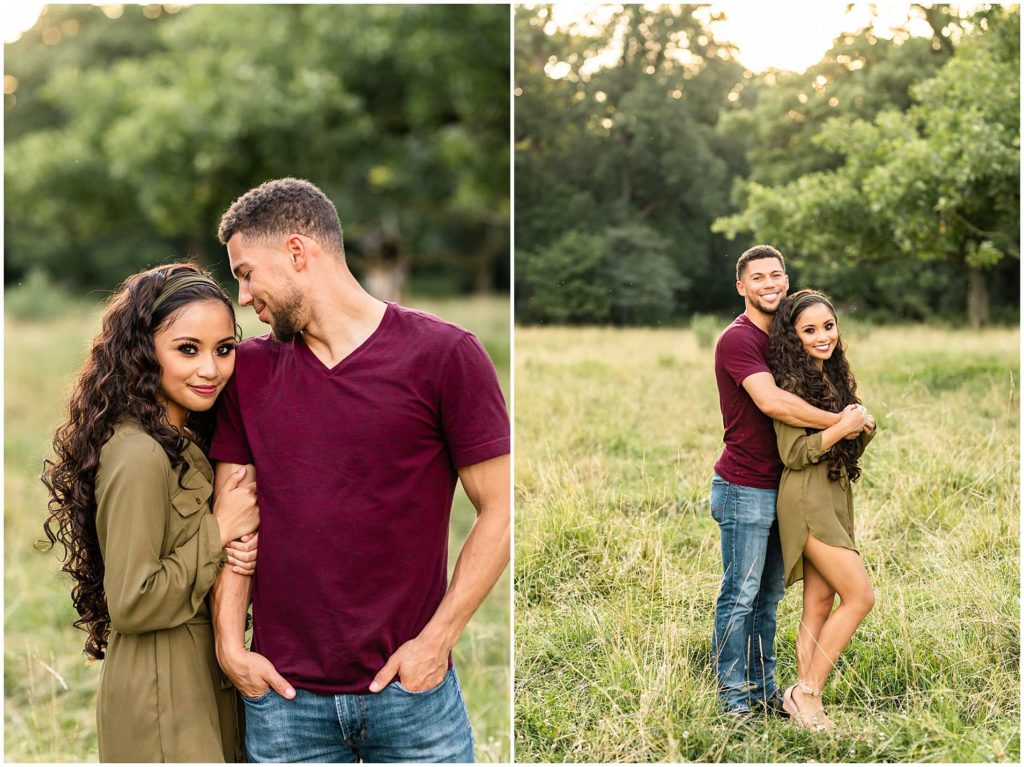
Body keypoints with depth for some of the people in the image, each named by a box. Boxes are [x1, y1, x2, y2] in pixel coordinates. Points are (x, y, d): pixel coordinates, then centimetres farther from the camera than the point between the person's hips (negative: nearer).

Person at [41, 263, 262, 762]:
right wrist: (219, 531, -17)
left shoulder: (189, 440, 6)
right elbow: (132, 603, -23)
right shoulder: (138, 455, -22)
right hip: (160, 699, -9)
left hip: (206, 677, 9)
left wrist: (242, 548, -8)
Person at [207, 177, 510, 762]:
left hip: (411, 684, -3)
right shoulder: (248, 369, 7)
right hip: (283, 693, 3)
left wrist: (437, 639, -10)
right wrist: (229, 642, -1)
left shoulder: (444, 353, -6)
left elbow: (500, 509, -5)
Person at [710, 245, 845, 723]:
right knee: (740, 596, -3)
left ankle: (763, 689, 22)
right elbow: (771, 402, -27)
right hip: (744, 488, -8)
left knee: (769, 595, 13)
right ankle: (732, 698, 6)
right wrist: (839, 422, -20)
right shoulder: (738, 338, -13)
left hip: (779, 486, 8)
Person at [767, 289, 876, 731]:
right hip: (807, 499, -8)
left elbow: (854, 445, 13)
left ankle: (804, 698, 13)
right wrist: (841, 427, -21)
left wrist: (862, 426, -8)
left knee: (820, 604, 8)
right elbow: (793, 454, -15)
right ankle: (807, 692, -1)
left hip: (836, 495, 8)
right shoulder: (791, 382, -11)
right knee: (859, 596, -10)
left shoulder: (836, 376, 13)